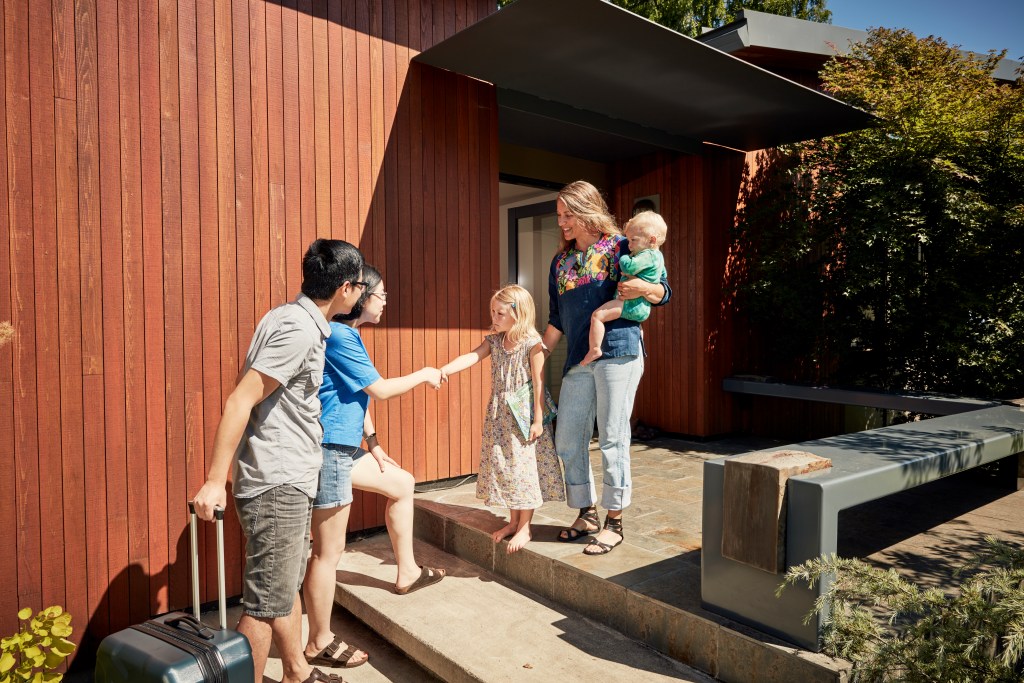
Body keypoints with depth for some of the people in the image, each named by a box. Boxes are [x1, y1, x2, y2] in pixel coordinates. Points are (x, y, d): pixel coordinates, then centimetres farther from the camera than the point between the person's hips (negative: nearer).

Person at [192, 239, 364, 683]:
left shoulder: (299, 320, 10)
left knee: (288, 587, 22)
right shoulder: (298, 329, -20)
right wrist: (214, 481, -22)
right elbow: (240, 401, -24)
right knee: (267, 604, 1)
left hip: (289, 481, 10)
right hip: (275, 484, -10)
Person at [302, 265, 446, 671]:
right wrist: (422, 376, 1)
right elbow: (380, 390, -15)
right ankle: (320, 644, 16)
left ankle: (406, 572, 33)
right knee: (329, 550, 0)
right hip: (330, 450, -11)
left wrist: (372, 443, 15)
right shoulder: (339, 336, -18)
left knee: (402, 484, 21)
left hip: (346, 447, 11)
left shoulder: (348, 335, 13)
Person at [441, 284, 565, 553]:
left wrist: (538, 420, -13)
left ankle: (524, 527, 16)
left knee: (525, 468, 1)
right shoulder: (494, 341, 5)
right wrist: (443, 370, -26)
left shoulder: (532, 343, -12)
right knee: (502, 466, 12)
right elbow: (471, 357, -8)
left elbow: (538, 383, -12)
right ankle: (514, 521, 28)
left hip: (525, 417, -6)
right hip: (500, 418, 6)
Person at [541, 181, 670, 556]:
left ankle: (614, 522, 12)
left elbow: (663, 293, 2)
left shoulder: (619, 247, 2)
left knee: (612, 438, -2)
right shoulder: (561, 260, 17)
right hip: (577, 360, 6)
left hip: (618, 352, -6)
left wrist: (642, 288, -18)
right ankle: (586, 514, 24)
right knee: (567, 440, 7)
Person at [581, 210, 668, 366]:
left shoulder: (647, 255, -16)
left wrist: (623, 258, -8)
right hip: (643, 307, 11)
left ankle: (594, 349, -23)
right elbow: (664, 275, 33)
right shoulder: (657, 256, 16)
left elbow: (629, 266, -28)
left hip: (632, 304, -11)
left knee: (597, 315, -20)